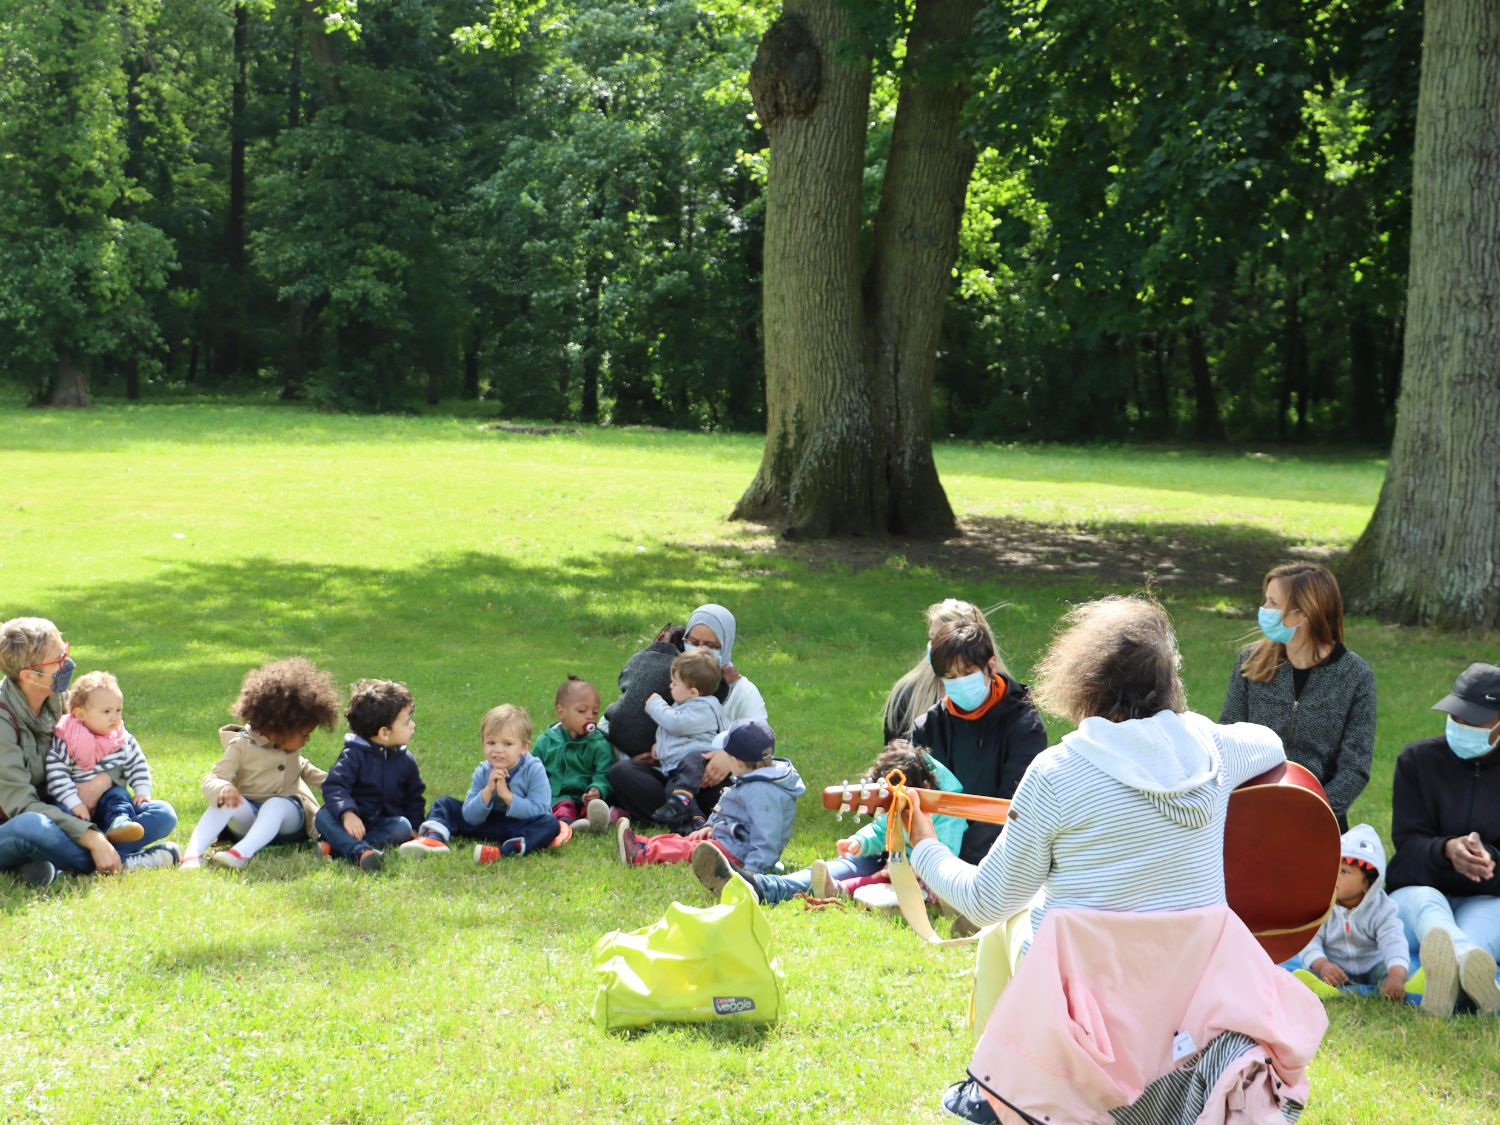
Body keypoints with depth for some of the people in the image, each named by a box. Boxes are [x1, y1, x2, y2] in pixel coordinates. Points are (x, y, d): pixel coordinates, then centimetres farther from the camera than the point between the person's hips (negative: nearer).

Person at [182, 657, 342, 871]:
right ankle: (193, 854, -50)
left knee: (276, 805, -36)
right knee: (227, 800, -36)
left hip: (289, 815, 2)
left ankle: (243, 852, -61)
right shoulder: (241, 746, -4)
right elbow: (211, 780, -15)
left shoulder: (291, 745, 15)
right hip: (249, 818, -2)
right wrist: (223, 788, -38)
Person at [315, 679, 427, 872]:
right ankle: (361, 852, -60)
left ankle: (338, 846, -37)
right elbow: (334, 787, -21)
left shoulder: (406, 760, 8)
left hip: (385, 823, 3)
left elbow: (414, 798, 20)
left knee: (403, 826, -29)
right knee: (324, 816, -32)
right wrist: (347, 813, -39)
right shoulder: (354, 755, -9)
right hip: (354, 820, -3)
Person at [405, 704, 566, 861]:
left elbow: (538, 811, -20)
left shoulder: (534, 770, -12)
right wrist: (487, 791, -23)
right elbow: (471, 818, -8)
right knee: (445, 804, 0)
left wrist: (507, 794, -26)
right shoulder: (482, 772, -2)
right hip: (489, 826, 4)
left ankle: (504, 851, -55)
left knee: (550, 823, -36)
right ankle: (434, 837, -31)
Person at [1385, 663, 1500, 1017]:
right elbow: (1407, 842, -5)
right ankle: (1470, 962, -74)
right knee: (1425, 901, -37)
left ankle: (1448, 974, -74)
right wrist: (1447, 850, -29)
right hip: (1415, 892, 0)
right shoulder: (1418, 759, 6)